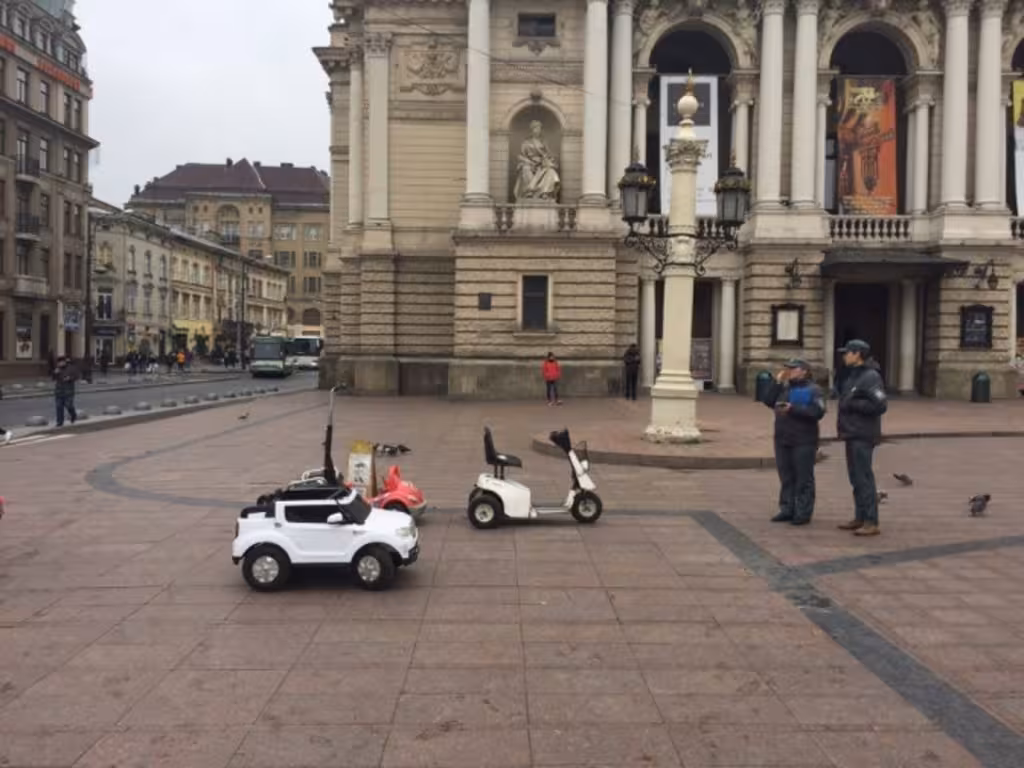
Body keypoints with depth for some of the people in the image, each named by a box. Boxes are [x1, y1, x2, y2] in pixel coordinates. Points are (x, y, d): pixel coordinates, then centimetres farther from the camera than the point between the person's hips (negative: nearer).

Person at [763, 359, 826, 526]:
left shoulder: (813, 390, -4)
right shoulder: (785, 388, 17)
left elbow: (817, 412, -16)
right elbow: (768, 401, 7)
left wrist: (793, 409, -20)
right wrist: (777, 382, 1)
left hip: (803, 442, -7)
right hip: (782, 441, 7)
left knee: (804, 479, -1)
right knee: (786, 478, 11)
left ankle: (803, 513, 3)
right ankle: (787, 509, 19)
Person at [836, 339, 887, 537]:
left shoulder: (870, 377, -14)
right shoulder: (852, 375, 16)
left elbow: (880, 405, -22)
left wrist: (852, 404, -18)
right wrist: (842, 423, 10)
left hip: (863, 437, -9)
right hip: (852, 434, 9)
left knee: (864, 478, -9)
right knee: (856, 478, 13)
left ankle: (871, 523, -5)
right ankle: (860, 518, 20)